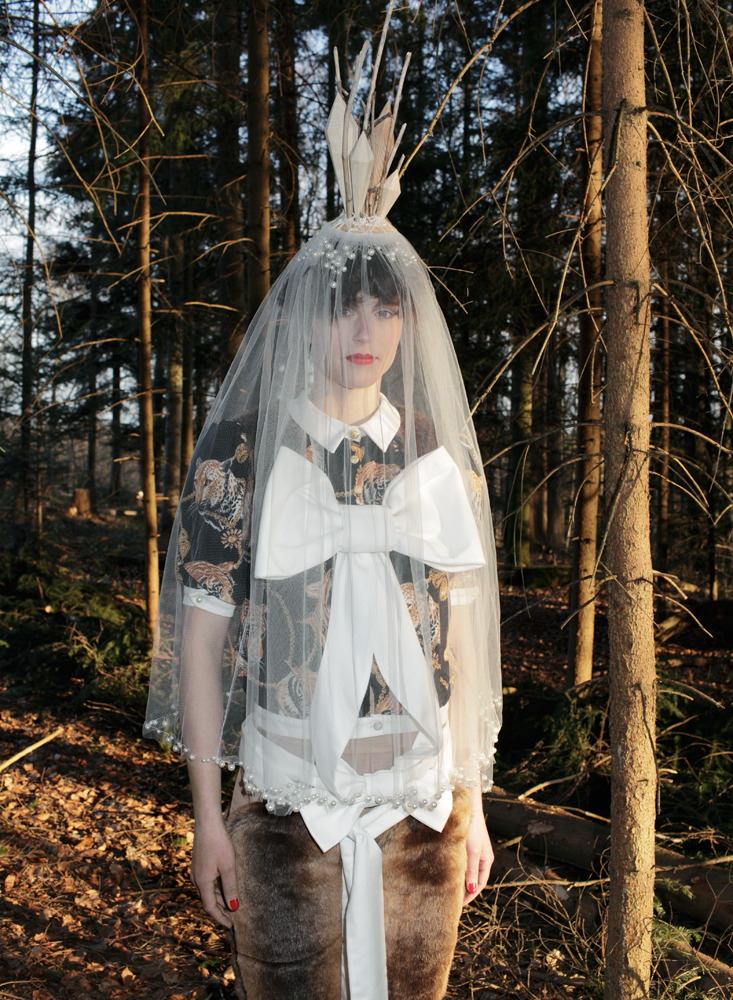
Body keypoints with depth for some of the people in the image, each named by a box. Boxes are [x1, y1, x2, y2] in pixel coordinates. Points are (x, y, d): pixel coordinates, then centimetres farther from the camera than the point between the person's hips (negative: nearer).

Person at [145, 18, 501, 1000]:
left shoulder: (437, 453, 1)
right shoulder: (241, 450, -7)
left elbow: (459, 634, 4)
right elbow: (200, 634, -5)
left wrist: (475, 803, 7)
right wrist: (208, 815, -5)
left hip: (424, 806, 3)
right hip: (289, 805, -3)